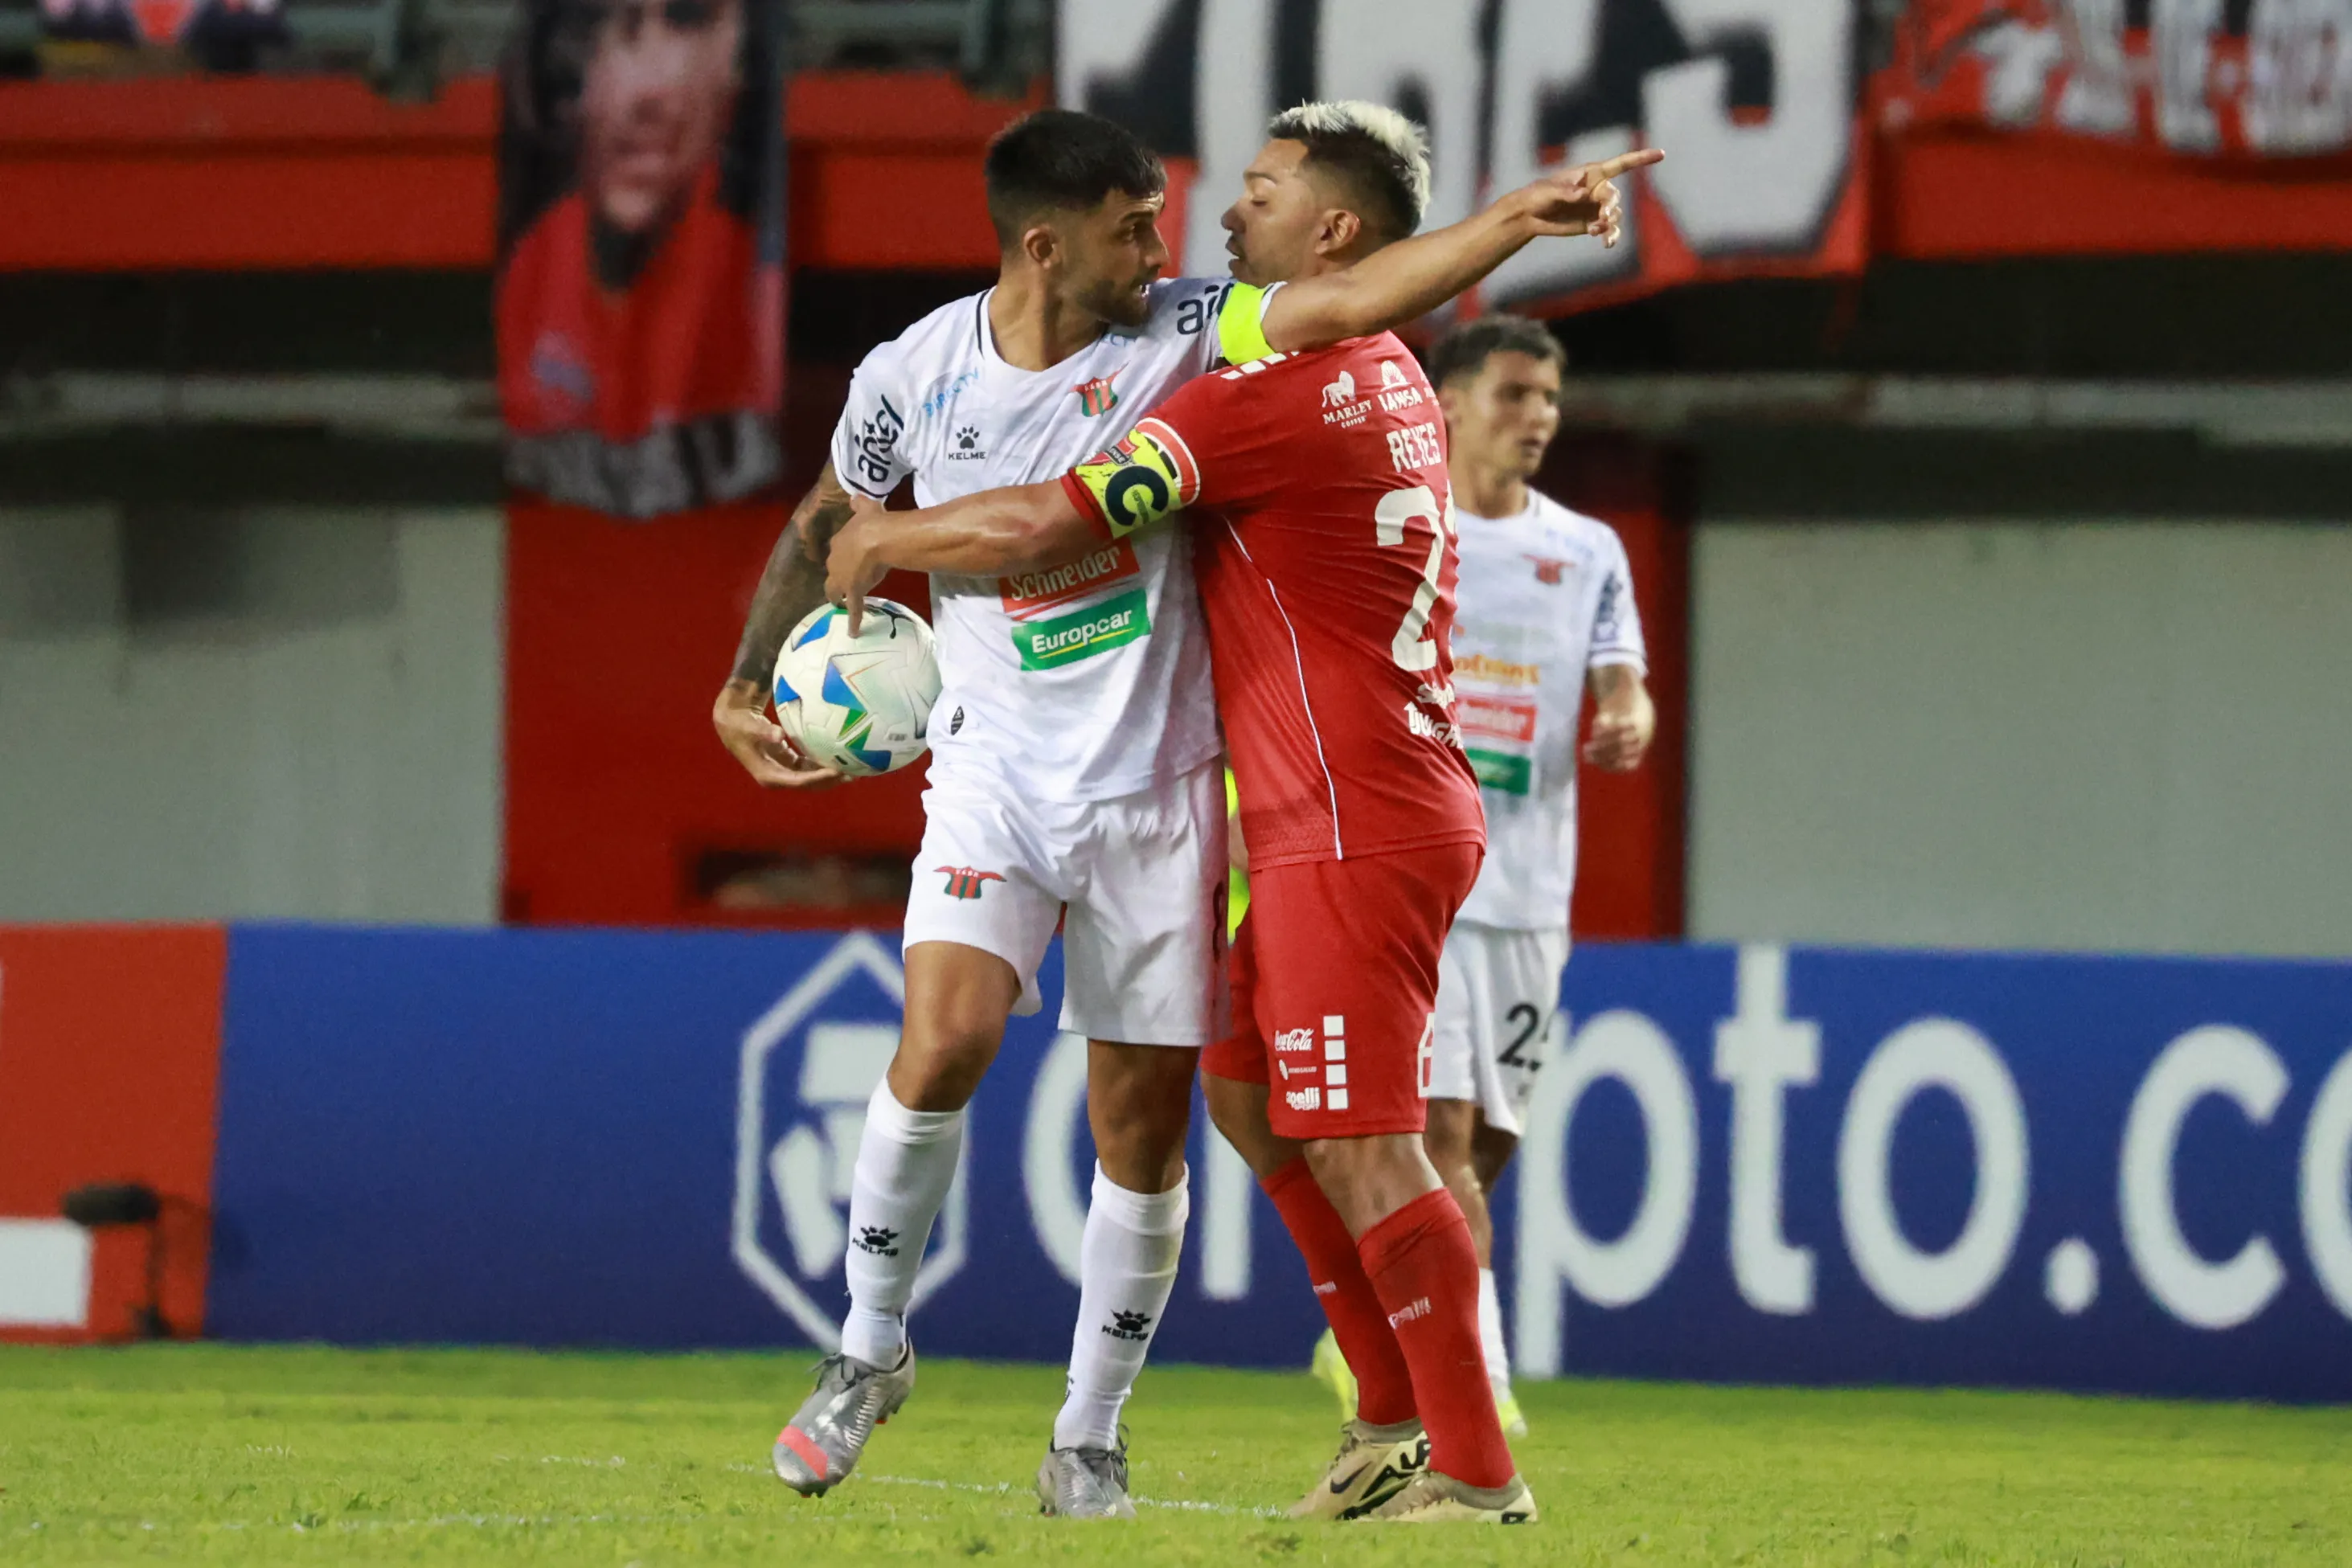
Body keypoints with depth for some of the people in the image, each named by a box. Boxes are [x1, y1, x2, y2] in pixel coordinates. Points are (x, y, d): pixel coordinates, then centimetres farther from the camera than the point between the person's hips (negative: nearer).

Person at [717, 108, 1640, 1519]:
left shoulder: (1180, 335, -6)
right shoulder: (912, 379, -4)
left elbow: (1350, 299, -14)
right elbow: (825, 526, 14)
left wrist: (1519, 220, -25)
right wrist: (749, 685, 15)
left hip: (1155, 787, 1)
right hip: (997, 769, -1)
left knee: (1144, 1126, 2)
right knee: (945, 1043, -22)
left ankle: (1090, 1441, 16)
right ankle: (872, 1348, 0)